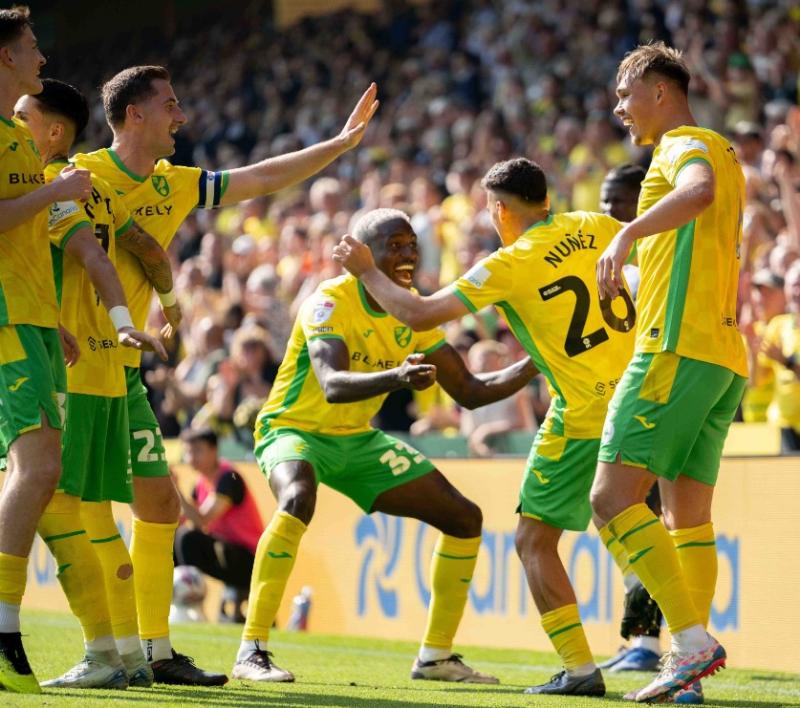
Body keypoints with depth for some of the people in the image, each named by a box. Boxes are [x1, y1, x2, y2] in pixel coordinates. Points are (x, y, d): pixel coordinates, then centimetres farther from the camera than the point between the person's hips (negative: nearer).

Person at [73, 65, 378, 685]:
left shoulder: (172, 186, 11)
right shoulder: (81, 176, -11)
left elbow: (259, 180, 19)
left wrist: (342, 142, 18)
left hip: (121, 371, 8)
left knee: (160, 505, 7)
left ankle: (157, 650, 15)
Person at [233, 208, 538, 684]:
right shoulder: (330, 302, -24)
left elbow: (472, 392, 3)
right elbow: (332, 386, -41)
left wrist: (536, 364, -11)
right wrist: (397, 377, -58)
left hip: (358, 439, 7)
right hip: (295, 428, -7)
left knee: (465, 517, 2)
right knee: (298, 499, -40)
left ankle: (436, 655, 15)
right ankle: (252, 651, -34)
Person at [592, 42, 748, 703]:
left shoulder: (686, 145, -5)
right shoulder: (722, 155, 24)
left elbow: (700, 190, -29)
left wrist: (629, 233, -39)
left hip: (678, 347, -10)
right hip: (724, 354, 10)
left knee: (614, 497, -13)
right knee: (689, 514, 8)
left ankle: (693, 641, -21)